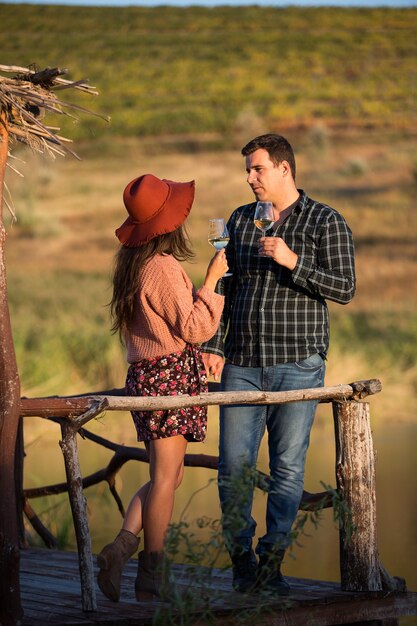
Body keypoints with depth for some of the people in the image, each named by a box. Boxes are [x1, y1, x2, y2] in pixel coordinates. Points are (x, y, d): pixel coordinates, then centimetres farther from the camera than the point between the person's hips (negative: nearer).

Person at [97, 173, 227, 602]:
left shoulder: (133, 263, 12)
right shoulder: (163, 266, -16)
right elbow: (194, 328, -15)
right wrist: (212, 279, -13)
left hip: (145, 374, 9)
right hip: (170, 376, -9)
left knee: (166, 475, 15)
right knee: (165, 478, -2)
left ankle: (122, 546, 3)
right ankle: (150, 579, 2)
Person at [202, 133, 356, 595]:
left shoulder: (326, 222, 1)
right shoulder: (240, 221, 14)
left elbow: (344, 288, -7)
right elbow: (225, 288, 17)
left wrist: (292, 261, -17)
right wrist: (213, 346, 8)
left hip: (297, 363, -3)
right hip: (242, 365, 4)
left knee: (288, 466, -2)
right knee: (234, 465, -2)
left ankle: (271, 565, 6)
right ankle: (242, 563, 9)